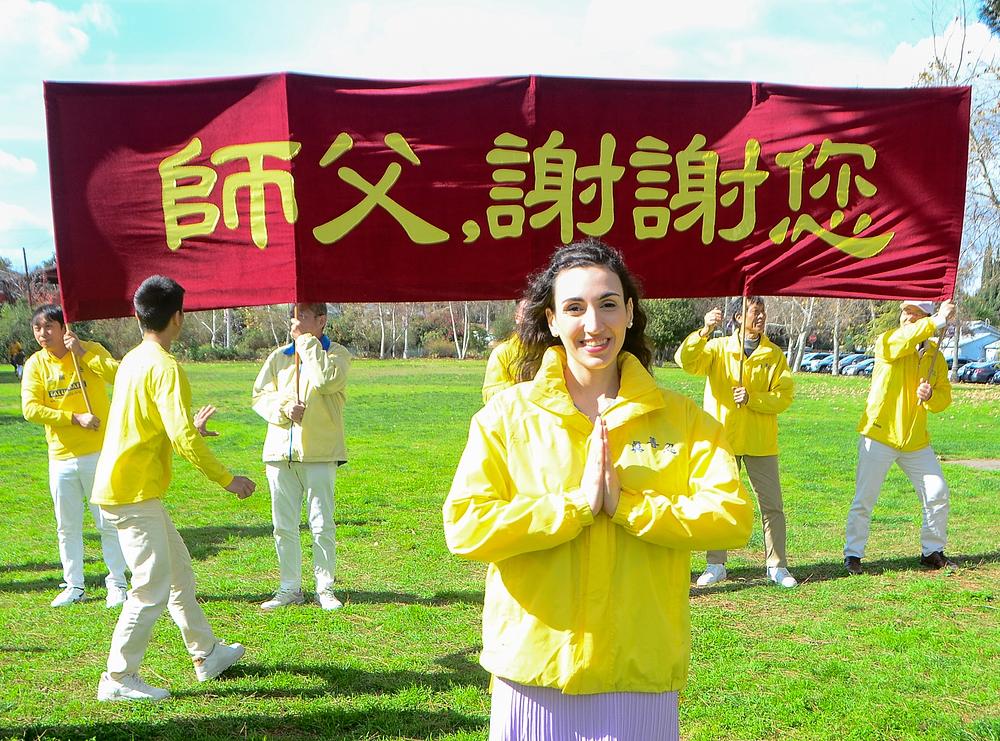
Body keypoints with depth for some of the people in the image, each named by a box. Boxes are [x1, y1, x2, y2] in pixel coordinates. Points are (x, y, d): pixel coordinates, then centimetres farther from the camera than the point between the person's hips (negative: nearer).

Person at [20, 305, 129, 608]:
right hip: (61, 458, 3)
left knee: (108, 522, 4)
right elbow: (30, 409, -9)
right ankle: (74, 586, 24)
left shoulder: (91, 350, -5)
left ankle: (117, 583, 16)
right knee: (67, 527, 11)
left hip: (99, 453, -3)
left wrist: (82, 353, -22)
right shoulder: (36, 364, 1)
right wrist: (75, 418, -17)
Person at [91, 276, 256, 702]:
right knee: (153, 588, -3)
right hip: (133, 494, -10)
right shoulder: (165, 367, -17)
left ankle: (207, 654, 29)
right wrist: (227, 480, -15)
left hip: (134, 491, 10)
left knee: (179, 569, 18)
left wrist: (190, 427, 37)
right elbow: (183, 439, -25)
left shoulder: (132, 361, 12)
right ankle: (118, 680, 7)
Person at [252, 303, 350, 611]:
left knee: (322, 525, -1)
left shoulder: (336, 354, 1)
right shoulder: (278, 357, 14)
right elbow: (259, 395, 11)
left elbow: (326, 380, -19)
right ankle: (289, 588, 20)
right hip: (280, 450, 4)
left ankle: (325, 588, 11)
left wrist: (308, 343, -9)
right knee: (284, 525, 9)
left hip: (319, 451, -4)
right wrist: (283, 407, -9)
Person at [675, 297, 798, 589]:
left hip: (761, 442, 1)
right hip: (722, 438, -1)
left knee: (772, 505, 3)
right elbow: (686, 361, -16)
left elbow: (785, 395, -2)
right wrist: (704, 331, -29)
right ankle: (716, 565, 17)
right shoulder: (718, 348, 1)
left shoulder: (774, 354, 4)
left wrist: (752, 398, -17)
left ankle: (777, 566, 14)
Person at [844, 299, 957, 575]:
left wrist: (931, 395, -13)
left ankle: (932, 552, 24)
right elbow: (902, 340, -31)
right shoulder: (886, 343, -6)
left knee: (938, 494, 7)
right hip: (880, 436, -5)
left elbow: (945, 396, 9)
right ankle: (852, 554, 12)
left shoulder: (934, 354, 8)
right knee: (864, 499, -1)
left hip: (916, 440, 5)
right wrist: (939, 321, -35)